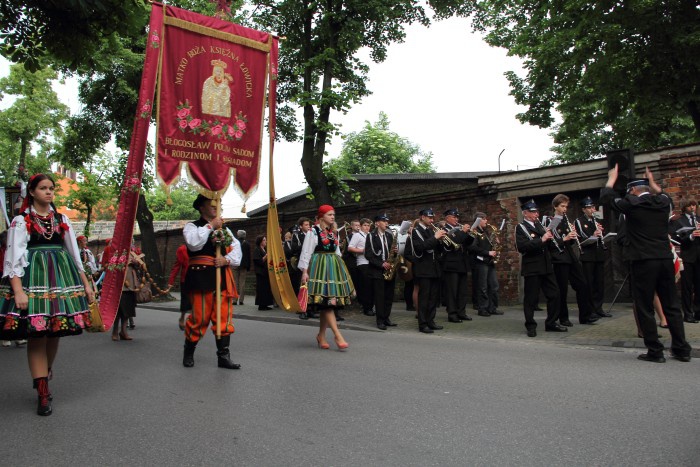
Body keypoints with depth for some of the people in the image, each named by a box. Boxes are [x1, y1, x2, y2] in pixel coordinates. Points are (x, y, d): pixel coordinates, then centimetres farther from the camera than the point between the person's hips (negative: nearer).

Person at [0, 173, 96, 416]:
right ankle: (43, 394, 2)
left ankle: (44, 374, 31)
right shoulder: (21, 221, 1)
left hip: (62, 278, 4)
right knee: (36, 335, -4)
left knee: (54, 333, 8)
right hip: (34, 278, -4)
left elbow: (75, 254, 16)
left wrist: (86, 283, 12)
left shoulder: (62, 220, 14)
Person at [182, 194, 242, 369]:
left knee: (224, 317, 3)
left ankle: (223, 356, 9)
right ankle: (189, 353, 17)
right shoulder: (192, 226, 4)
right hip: (201, 276, -5)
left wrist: (227, 259, -10)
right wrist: (211, 226, -11)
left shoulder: (224, 229, 19)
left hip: (222, 277, 5)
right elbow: (194, 243, -18)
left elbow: (236, 248, 9)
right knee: (200, 317, -4)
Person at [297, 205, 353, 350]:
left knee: (326, 305, 5)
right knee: (327, 301, -13)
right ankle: (338, 335, -14)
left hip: (333, 267, 7)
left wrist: (340, 270, 16)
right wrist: (304, 271, -14)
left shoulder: (334, 233, 16)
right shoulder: (313, 231, -5)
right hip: (320, 267, -7)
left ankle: (321, 336, 14)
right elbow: (306, 252, -8)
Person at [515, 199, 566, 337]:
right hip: (532, 268, -7)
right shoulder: (521, 228, -6)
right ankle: (531, 326, 11)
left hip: (546, 266, 7)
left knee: (554, 294, 9)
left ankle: (551, 323, 22)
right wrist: (541, 240, -24)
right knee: (531, 298, -1)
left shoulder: (539, 225, 16)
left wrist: (549, 237, 7)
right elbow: (521, 247, -20)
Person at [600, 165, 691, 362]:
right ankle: (682, 349, 18)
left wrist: (612, 178, 22)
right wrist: (652, 182, 39)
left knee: (645, 308, 3)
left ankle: (655, 351, 5)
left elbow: (606, 197, 8)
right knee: (671, 306, 13)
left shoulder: (632, 204, -6)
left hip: (643, 261, -6)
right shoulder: (664, 202, 8)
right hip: (665, 259, 6)